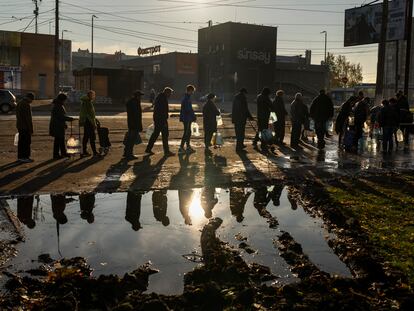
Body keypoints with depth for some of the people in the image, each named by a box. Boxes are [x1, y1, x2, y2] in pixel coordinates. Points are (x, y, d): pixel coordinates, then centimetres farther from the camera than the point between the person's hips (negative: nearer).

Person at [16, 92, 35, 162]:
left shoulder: (19, 103, 14)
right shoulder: (26, 105, -17)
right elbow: (28, 118, -19)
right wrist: (31, 129, -15)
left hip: (20, 126, 10)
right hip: (25, 127, -10)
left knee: (21, 142, 13)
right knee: (26, 142, -5)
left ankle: (20, 157, 16)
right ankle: (25, 157, -4)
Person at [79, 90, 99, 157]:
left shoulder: (85, 101, 14)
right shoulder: (88, 102, -18)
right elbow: (89, 114, -21)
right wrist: (94, 123, -18)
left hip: (86, 122, 10)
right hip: (89, 122, -10)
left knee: (86, 137, 13)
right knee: (92, 137, -6)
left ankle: (84, 152, 17)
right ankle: (95, 152, -4)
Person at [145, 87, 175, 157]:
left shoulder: (159, 97, 15)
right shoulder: (163, 98, -16)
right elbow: (163, 111, -22)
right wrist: (164, 121, -21)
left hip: (157, 119, 10)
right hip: (161, 119, -10)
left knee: (155, 134, 16)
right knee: (165, 134, -4)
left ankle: (148, 149, 21)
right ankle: (166, 151, 0)